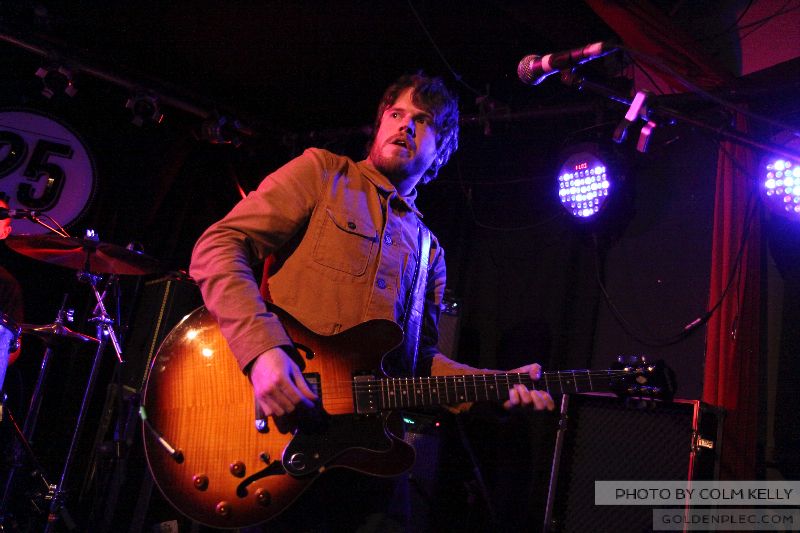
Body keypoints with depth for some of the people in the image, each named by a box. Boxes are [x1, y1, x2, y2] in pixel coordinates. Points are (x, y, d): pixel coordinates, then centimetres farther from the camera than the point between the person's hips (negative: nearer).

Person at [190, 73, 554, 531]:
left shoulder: (428, 251, 18)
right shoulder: (322, 172, 3)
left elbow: (421, 358, 17)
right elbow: (220, 246, -8)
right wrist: (263, 349, -22)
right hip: (274, 426, -4)